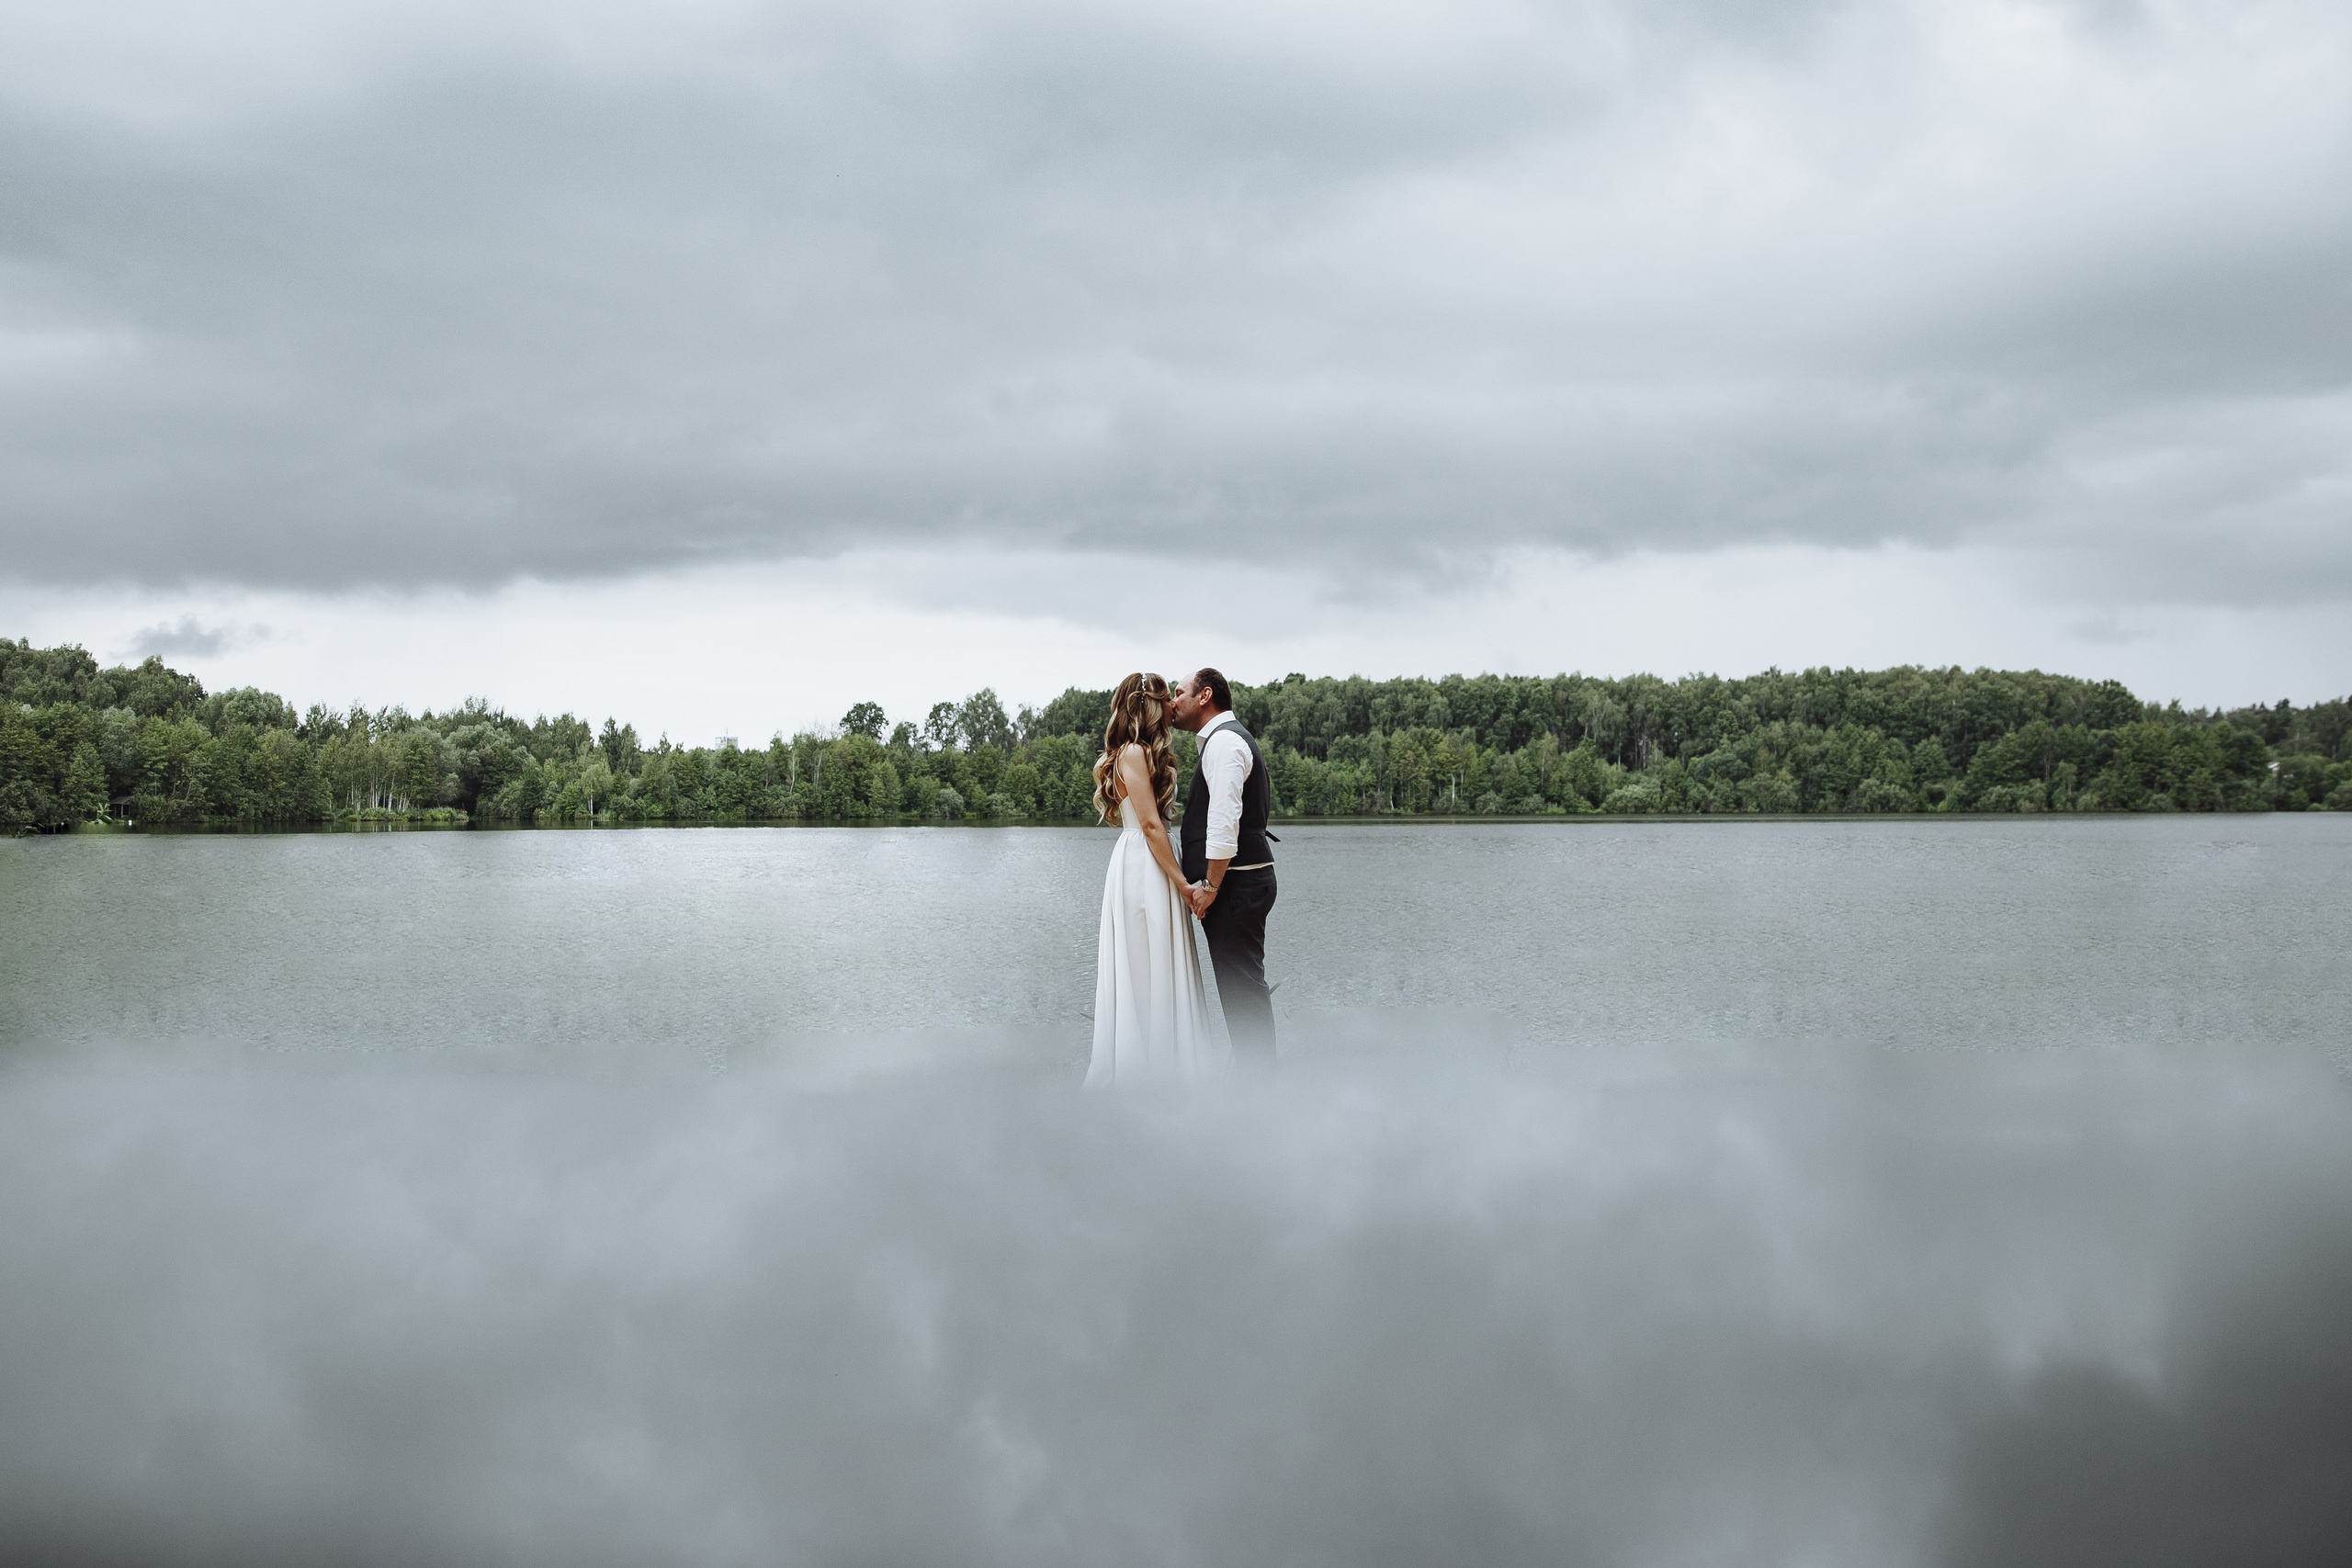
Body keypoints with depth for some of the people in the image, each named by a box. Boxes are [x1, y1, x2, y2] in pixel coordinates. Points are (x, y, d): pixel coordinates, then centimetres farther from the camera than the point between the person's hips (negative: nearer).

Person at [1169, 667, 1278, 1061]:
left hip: (1235, 883, -11)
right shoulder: (1229, 737, 22)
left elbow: (1224, 820, -22)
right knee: (1241, 984, 13)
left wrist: (1210, 886, -19)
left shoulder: (1224, 741, -13)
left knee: (1241, 985, -8)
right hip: (1242, 879, 11)